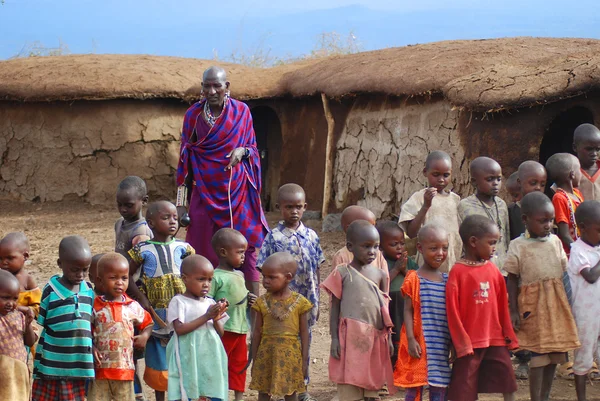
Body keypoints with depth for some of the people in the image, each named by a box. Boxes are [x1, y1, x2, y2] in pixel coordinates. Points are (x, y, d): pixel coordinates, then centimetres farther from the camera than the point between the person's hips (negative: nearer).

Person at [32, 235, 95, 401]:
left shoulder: (89, 292, 4)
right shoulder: (50, 292, -7)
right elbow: (37, 330, -2)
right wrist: (36, 369, -1)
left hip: (79, 369, 3)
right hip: (51, 369, -3)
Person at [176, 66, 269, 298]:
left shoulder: (241, 112, 2)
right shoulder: (193, 115, 1)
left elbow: (253, 148, 11)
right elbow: (185, 158, 3)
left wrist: (242, 151, -14)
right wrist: (181, 202, 0)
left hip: (237, 192, 0)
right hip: (206, 192, 0)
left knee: (246, 245, -3)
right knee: (206, 248, -1)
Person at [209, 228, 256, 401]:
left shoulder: (239, 275, 11)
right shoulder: (216, 277, -15)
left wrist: (249, 300, 3)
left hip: (241, 328, 8)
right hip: (223, 330, -8)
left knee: (240, 364, 14)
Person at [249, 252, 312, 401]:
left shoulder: (299, 302, -5)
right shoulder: (263, 302, -1)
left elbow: (304, 333, 0)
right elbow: (257, 331, 5)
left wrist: (304, 360, -1)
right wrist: (254, 360, 5)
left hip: (290, 355, -1)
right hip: (267, 354, 1)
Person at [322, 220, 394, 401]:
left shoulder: (379, 275, 9)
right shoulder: (343, 273, -1)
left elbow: (384, 309, 14)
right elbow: (335, 308, 0)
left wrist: (388, 338, 11)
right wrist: (334, 338, -6)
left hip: (374, 338, 4)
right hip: (351, 337, -4)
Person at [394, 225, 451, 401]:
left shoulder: (447, 281, 8)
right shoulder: (414, 279, -6)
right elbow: (408, 311, -7)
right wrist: (411, 339, -14)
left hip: (441, 345, 5)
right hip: (419, 345, -5)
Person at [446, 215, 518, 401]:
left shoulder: (493, 270, 5)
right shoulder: (458, 272, -11)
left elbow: (502, 306, 11)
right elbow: (452, 310, -12)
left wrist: (509, 335, 11)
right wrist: (461, 342, -12)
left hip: (495, 339, 5)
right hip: (470, 342, -5)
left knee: (508, 380, 7)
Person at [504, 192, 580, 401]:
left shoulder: (555, 241, 6)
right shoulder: (518, 246, -6)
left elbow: (564, 272, 12)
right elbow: (512, 280, -3)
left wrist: (568, 303, 12)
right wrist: (513, 311, -7)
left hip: (557, 305, 5)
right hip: (533, 305, -5)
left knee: (554, 354, 9)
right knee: (538, 356, -3)